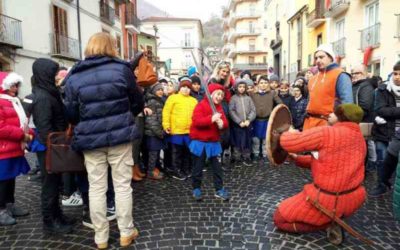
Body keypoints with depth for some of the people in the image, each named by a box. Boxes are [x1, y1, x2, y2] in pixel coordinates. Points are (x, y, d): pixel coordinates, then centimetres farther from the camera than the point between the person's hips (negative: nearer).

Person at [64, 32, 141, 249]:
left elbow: (71, 113, 5)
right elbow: (135, 101, 6)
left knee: (96, 188, 10)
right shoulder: (122, 68, -3)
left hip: (90, 138, 2)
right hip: (120, 135, -1)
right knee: (122, 185, 9)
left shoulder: (74, 76, 2)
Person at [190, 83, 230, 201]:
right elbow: (197, 121, -23)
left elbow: (225, 122, 3)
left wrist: (222, 124, -21)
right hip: (200, 141, -5)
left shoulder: (219, 107, 8)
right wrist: (211, 119, -31)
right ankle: (196, 188, 22)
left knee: (216, 166, 9)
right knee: (198, 166, 7)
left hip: (213, 142, 6)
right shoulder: (201, 105, -11)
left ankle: (219, 189, 19)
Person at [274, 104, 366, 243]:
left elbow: (287, 142, -13)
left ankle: (327, 223, -1)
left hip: (329, 200, -7)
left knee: (279, 219, 9)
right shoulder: (359, 138, 8)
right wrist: (297, 158, 16)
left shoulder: (326, 133, -18)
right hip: (354, 198, 8)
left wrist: (290, 133, 10)